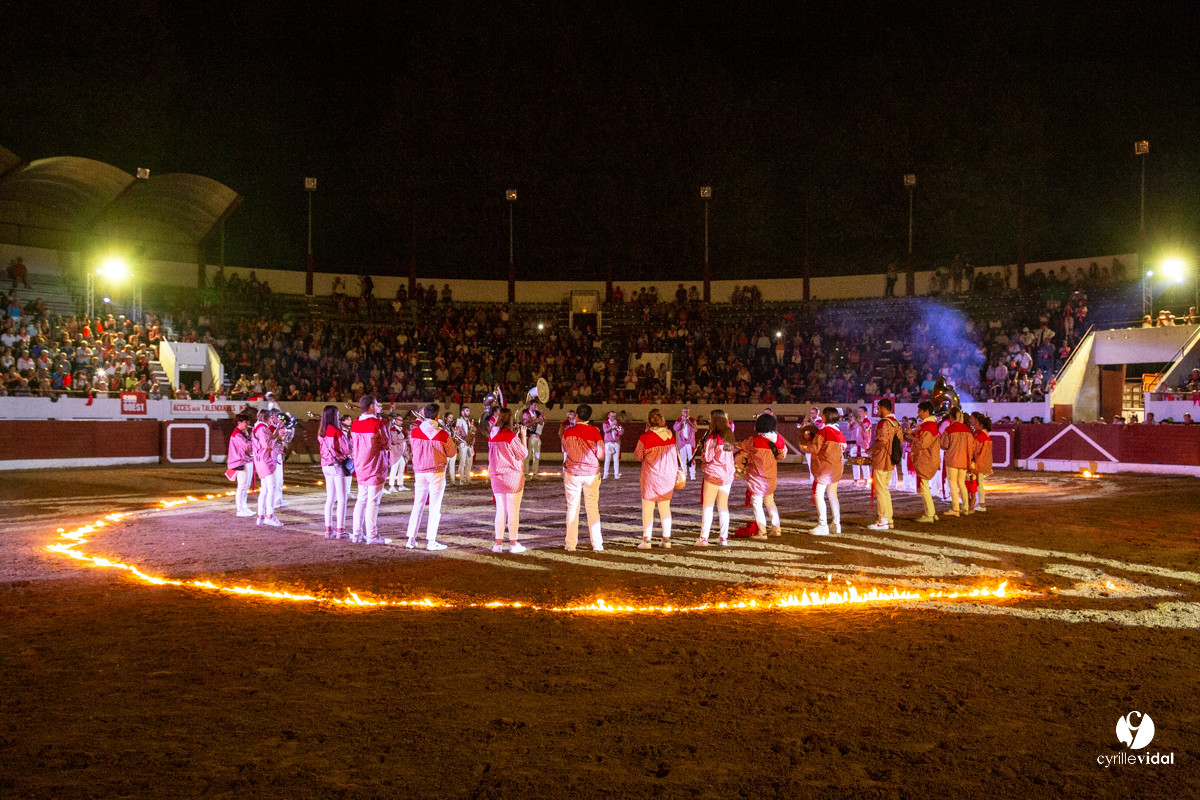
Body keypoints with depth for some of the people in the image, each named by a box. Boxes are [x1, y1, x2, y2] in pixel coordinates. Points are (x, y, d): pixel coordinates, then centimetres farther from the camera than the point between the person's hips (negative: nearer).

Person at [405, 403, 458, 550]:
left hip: (419, 472, 4)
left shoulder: (414, 432, -3)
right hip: (436, 472, -4)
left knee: (417, 506, 12)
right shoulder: (442, 435, -12)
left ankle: (411, 539, 13)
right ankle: (431, 541, 1)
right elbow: (452, 453, -2)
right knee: (435, 508, 2)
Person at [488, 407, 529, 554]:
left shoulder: (492, 437, 4)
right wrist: (523, 437, 3)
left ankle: (498, 543, 9)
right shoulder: (512, 437, -15)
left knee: (500, 510, 10)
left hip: (497, 477, 6)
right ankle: (513, 544, 6)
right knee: (513, 511, 2)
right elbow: (523, 454, -7)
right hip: (513, 477, -6)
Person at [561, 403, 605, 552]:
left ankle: (571, 543, 6)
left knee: (572, 507, 6)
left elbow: (564, 451, 7)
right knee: (593, 508, 6)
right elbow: (600, 453, -4)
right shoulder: (594, 432, -7)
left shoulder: (567, 432, -5)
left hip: (572, 473, 0)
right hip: (591, 473, 0)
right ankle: (597, 544, 6)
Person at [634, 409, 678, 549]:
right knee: (665, 507, 14)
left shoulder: (645, 437, -15)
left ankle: (646, 540, 0)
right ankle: (667, 539, 14)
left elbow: (638, 456, -3)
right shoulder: (670, 435, -2)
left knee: (647, 507, 4)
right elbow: (674, 453, 8)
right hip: (669, 474, 4)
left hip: (651, 475, -4)